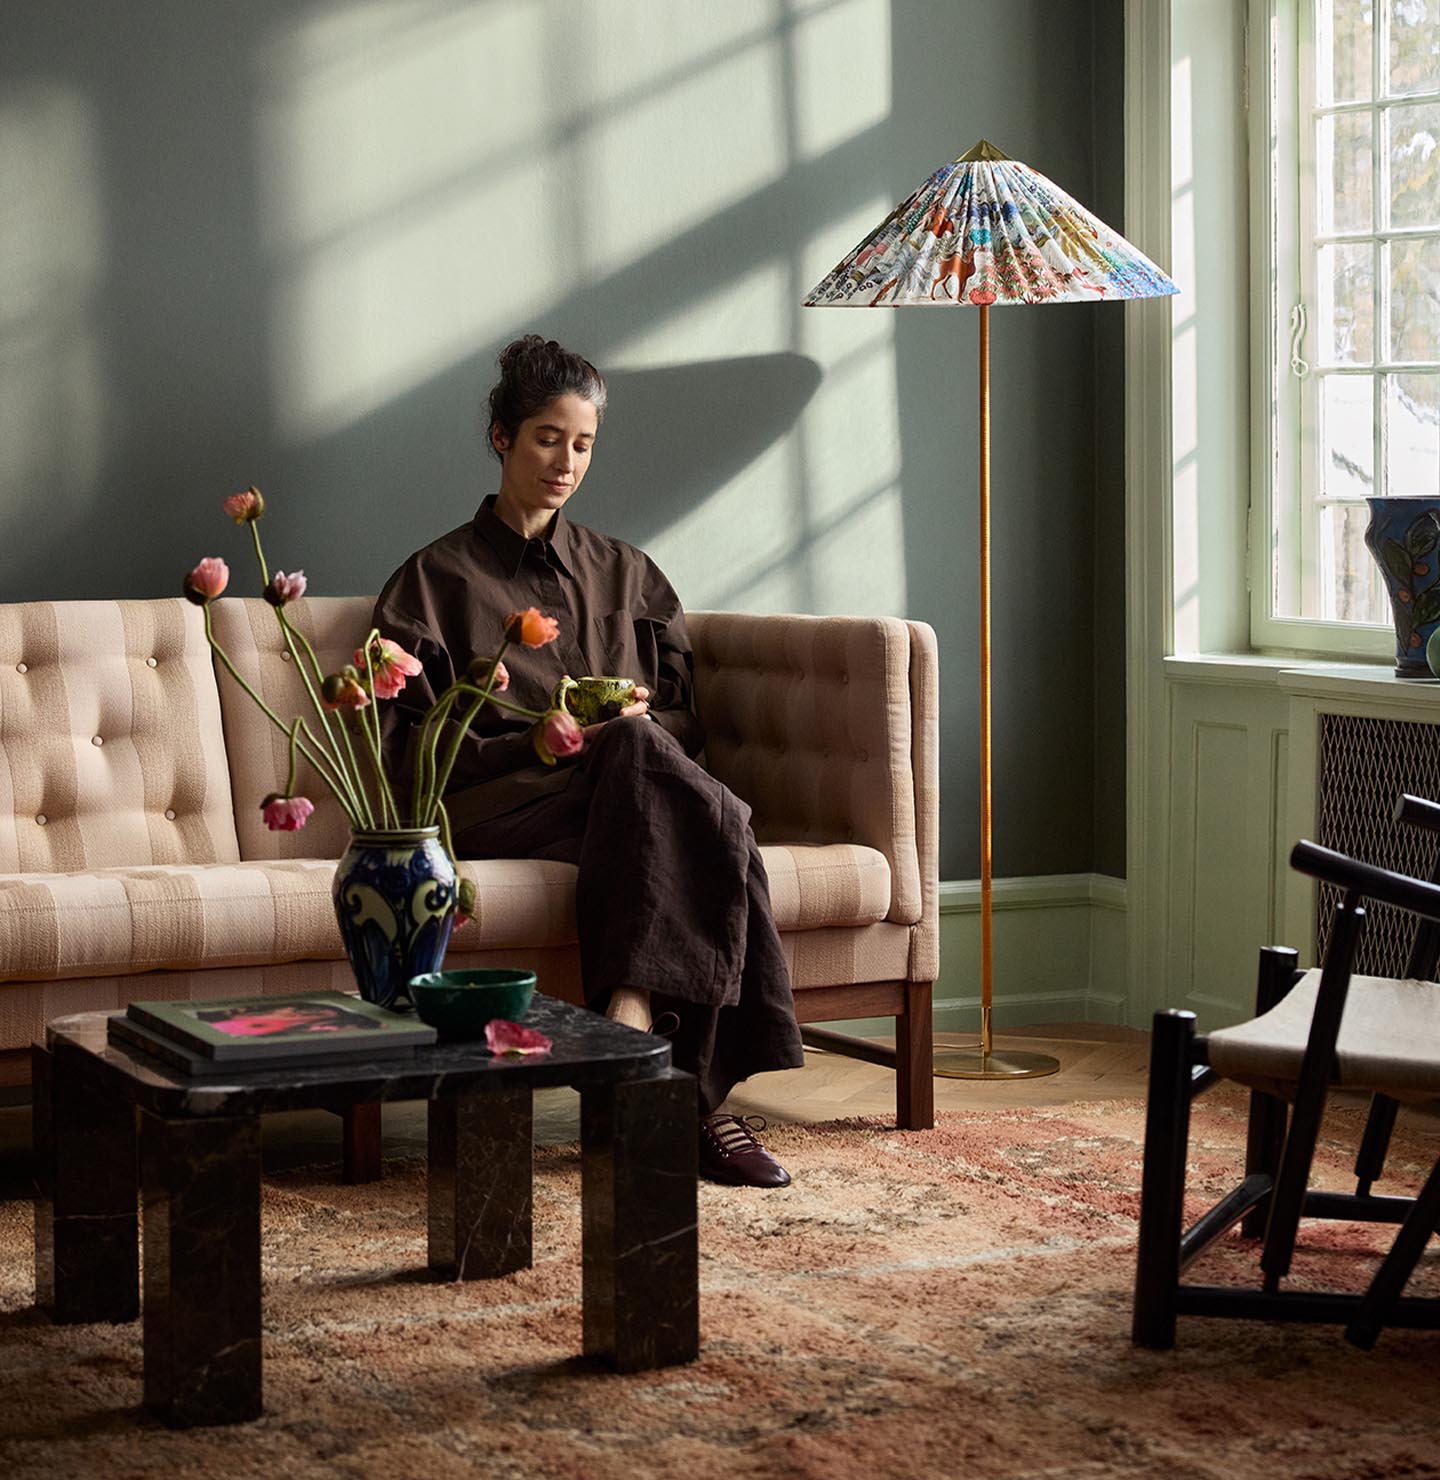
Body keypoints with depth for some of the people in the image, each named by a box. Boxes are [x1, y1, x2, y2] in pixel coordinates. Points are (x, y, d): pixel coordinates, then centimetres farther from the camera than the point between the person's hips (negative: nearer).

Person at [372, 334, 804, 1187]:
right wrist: (535, 742, -12)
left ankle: (631, 1020, -46)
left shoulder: (626, 575, 25)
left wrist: (638, 723, -5)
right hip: (496, 807, -4)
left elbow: (685, 720, 19)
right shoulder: (436, 580, 13)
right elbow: (410, 749, 3)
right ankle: (696, 1095, -45)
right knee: (711, 825, -37)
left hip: (632, 795, 4)